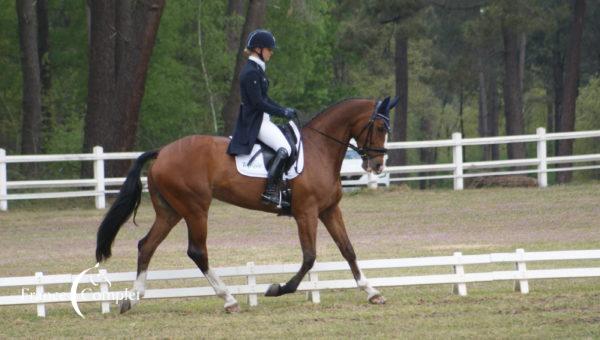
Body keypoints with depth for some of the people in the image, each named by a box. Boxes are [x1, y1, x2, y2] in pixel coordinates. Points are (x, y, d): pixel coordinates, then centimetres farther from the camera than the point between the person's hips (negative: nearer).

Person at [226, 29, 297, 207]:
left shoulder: (257, 70, 16)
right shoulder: (250, 73, -16)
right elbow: (258, 103, -20)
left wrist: (283, 109, 9)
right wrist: (282, 112, -15)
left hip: (261, 120, 11)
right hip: (255, 121, -11)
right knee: (284, 149, -24)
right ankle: (270, 191, -27)